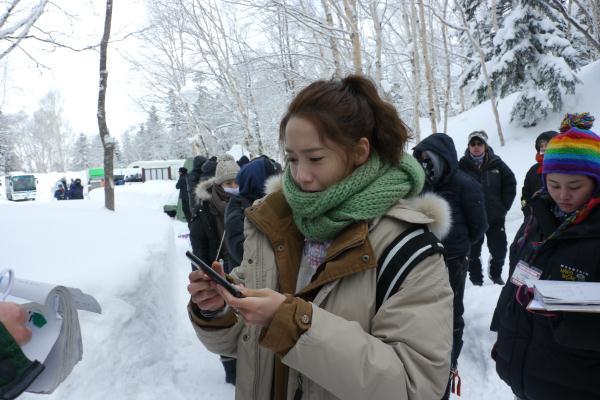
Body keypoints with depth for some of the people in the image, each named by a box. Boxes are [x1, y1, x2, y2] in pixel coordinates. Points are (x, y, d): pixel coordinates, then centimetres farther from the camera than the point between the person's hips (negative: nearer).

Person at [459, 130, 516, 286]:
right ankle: (476, 280, 25)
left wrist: (504, 206, 0)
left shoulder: (496, 164, -2)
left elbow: (510, 184, 5)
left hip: (496, 217, 2)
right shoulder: (462, 166, -7)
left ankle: (496, 274, 36)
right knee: (473, 252, 8)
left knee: (499, 249, 11)